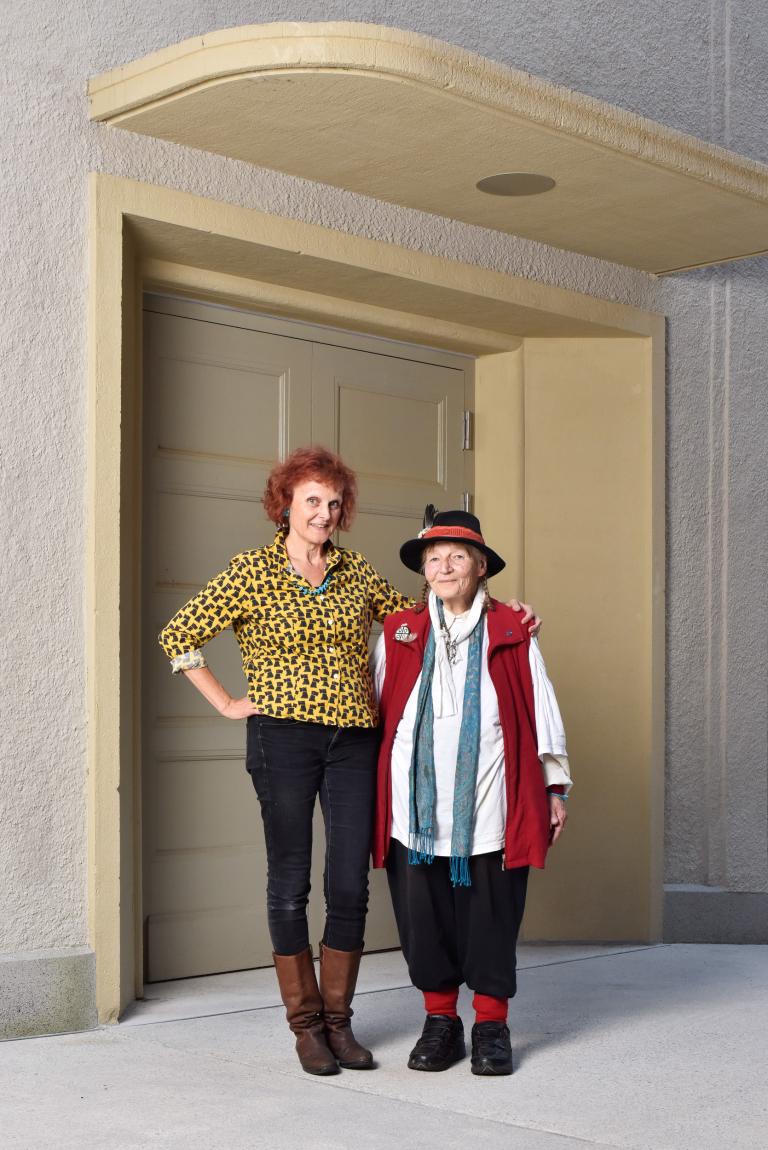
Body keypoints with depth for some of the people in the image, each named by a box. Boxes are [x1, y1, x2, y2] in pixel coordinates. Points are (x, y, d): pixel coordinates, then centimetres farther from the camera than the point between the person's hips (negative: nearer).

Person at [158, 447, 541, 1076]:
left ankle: (338, 1020, 18)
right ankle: (305, 1023, 16)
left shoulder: (356, 571, 10)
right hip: (284, 738, -3)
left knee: (351, 887, 4)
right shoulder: (252, 572, -1)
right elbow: (178, 636, 1)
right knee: (290, 883, 3)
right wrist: (228, 703, -1)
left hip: (354, 739, 3)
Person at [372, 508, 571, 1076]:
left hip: (490, 803, -1)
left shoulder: (512, 632, 8)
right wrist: (366, 789, 11)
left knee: (490, 916, 3)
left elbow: (541, 711, 10)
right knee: (422, 916, 4)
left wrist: (555, 786, 9)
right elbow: (373, 712, 14)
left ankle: (492, 1027, 17)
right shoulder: (397, 633, 11)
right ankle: (440, 1023, 19)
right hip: (415, 804, 1)